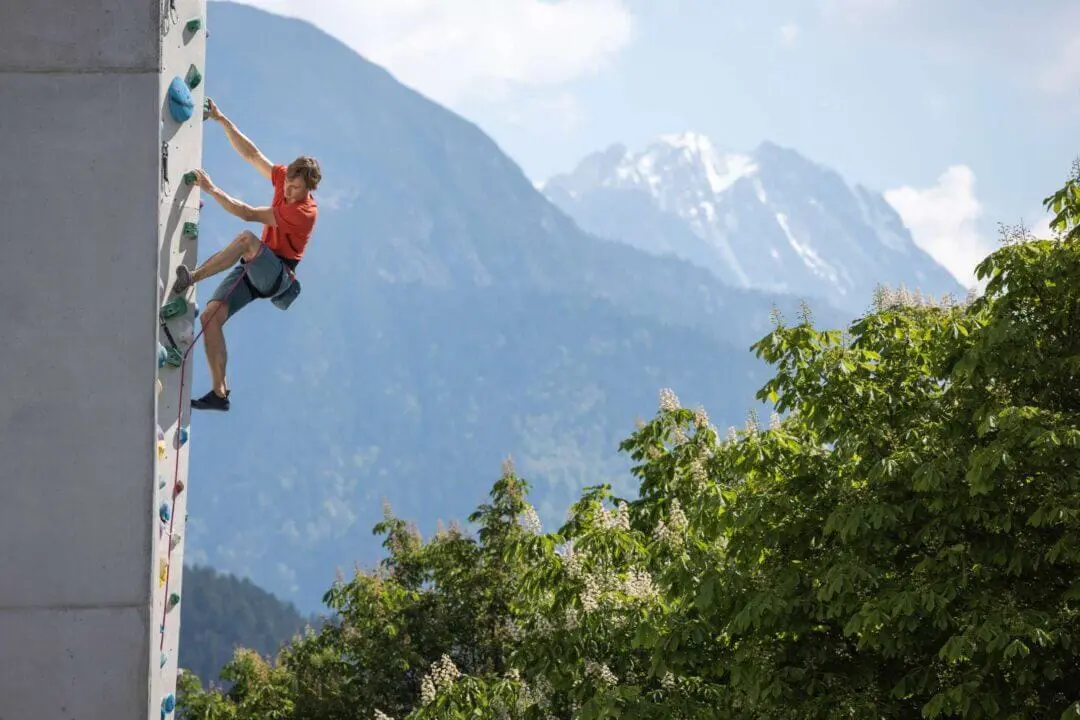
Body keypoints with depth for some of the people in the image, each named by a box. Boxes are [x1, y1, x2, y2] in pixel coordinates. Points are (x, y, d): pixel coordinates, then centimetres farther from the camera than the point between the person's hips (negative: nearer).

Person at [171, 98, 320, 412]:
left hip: (278, 276, -8)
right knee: (210, 316, -7)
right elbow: (251, 154, 3)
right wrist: (222, 120, -5)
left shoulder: (305, 212, -22)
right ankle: (219, 392, -4)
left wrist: (212, 189, -25)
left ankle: (191, 278, -40)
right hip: (256, 269, 8)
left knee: (247, 239, -37)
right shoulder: (283, 178, 0)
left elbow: (249, 214, -25)